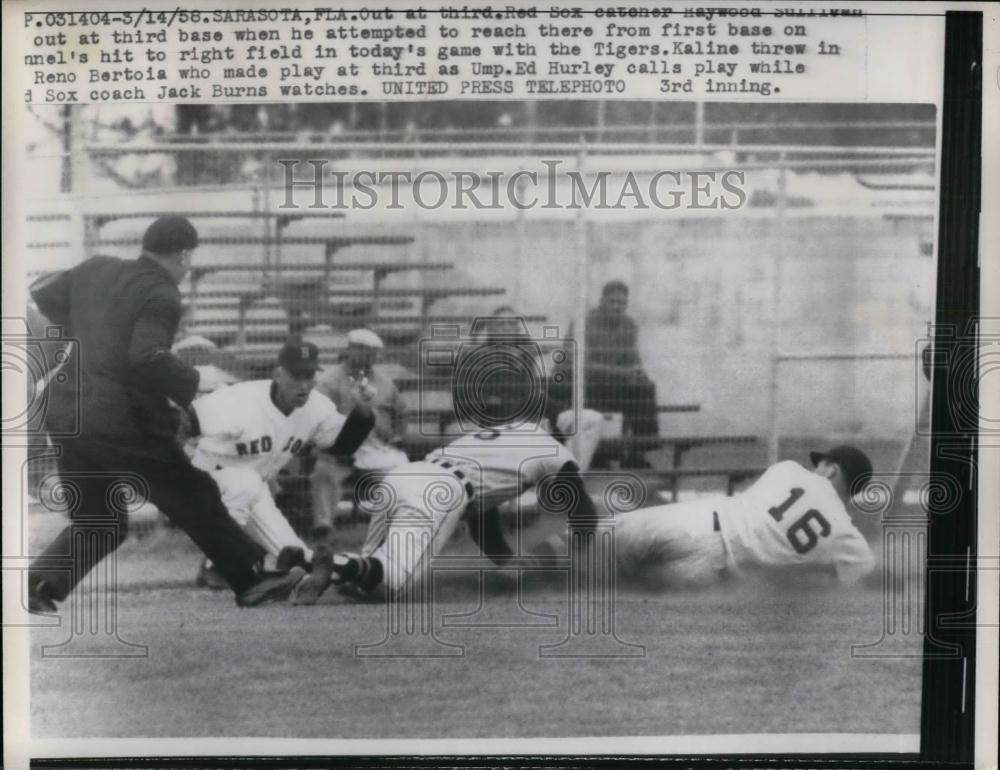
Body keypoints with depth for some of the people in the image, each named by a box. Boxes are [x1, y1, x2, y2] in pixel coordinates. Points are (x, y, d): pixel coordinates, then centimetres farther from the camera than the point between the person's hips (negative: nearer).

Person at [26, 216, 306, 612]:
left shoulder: (96, 269, 10)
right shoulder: (161, 295, -12)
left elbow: (44, 293, 23)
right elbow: (146, 356, -25)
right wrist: (190, 383, -12)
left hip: (65, 415, 7)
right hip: (123, 422, -7)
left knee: (96, 523, 19)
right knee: (195, 500, 6)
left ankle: (38, 584, 2)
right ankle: (253, 580, 11)